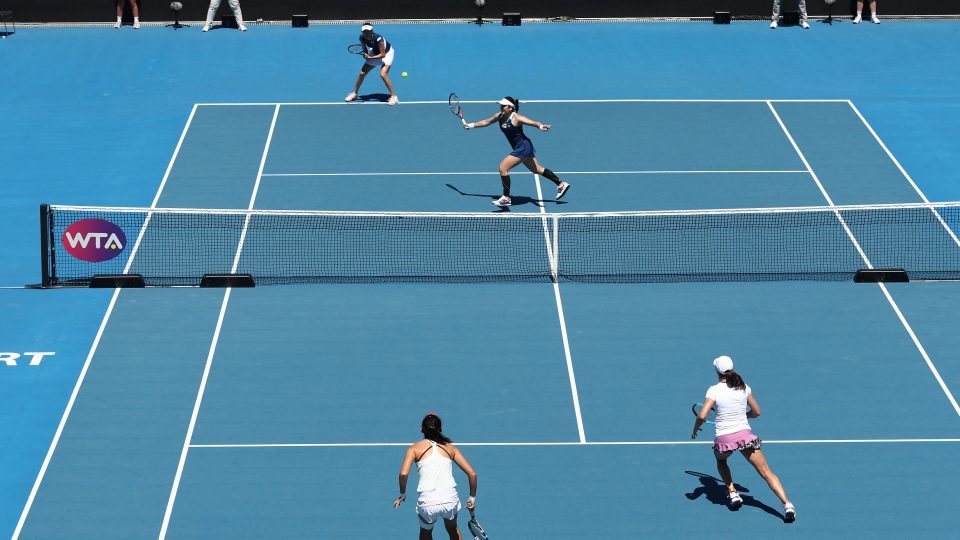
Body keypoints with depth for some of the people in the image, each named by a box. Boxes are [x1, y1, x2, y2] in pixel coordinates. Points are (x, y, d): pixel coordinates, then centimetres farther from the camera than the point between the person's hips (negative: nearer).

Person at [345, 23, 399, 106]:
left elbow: (383, 54, -32)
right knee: (362, 73, 4)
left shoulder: (378, 38, -37)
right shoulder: (362, 38, -20)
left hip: (387, 53, -6)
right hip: (374, 53, 6)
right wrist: (365, 54, -23)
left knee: (383, 74, -26)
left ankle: (393, 97, -17)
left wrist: (370, 58, -36)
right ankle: (354, 93, 25)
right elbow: (364, 48, -1)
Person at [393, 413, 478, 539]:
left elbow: (403, 473, -9)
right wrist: (472, 498, 18)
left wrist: (402, 495, 6)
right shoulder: (450, 448, 13)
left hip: (427, 503, -2)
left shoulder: (415, 448, 7)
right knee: (453, 530, 33)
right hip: (450, 499, 2)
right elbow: (472, 474, 8)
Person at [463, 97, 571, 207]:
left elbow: (534, 123, -28)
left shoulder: (516, 118, -20)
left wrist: (541, 127, -49)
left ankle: (506, 198, -6)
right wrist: (471, 125, 18)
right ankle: (561, 184, 34)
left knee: (503, 168, -13)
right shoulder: (500, 116, 2)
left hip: (523, 147, -9)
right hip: (521, 148, 9)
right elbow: (486, 122, 18)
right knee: (537, 170, 21)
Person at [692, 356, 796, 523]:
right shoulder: (744, 387, 5)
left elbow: (702, 416, -15)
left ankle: (732, 493, 21)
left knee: (721, 460, 35)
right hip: (746, 436, 1)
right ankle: (787, 505, -15)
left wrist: (695, 428, 5)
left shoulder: (714, 390, -6)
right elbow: (756, 412, 15)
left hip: (724, 440, -1)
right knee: (767, 473, 1)